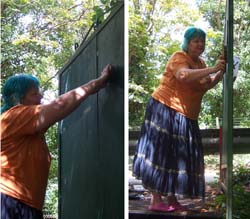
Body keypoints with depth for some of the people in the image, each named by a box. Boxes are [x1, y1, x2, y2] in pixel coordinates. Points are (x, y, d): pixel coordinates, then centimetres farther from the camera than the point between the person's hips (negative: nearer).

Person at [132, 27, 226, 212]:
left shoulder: (200, 63, 16)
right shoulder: (179, 57, -11)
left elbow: (207, 85, 15)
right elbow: (184, 75, -32)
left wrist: (221, 72, 0)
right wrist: (213, 69, -33)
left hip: (186, 117, 9)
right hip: (166, 110, -9)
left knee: (180, 157, 8)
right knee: (161, 153, -8)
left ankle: (172, 199, 15)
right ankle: (156, 200, -5)